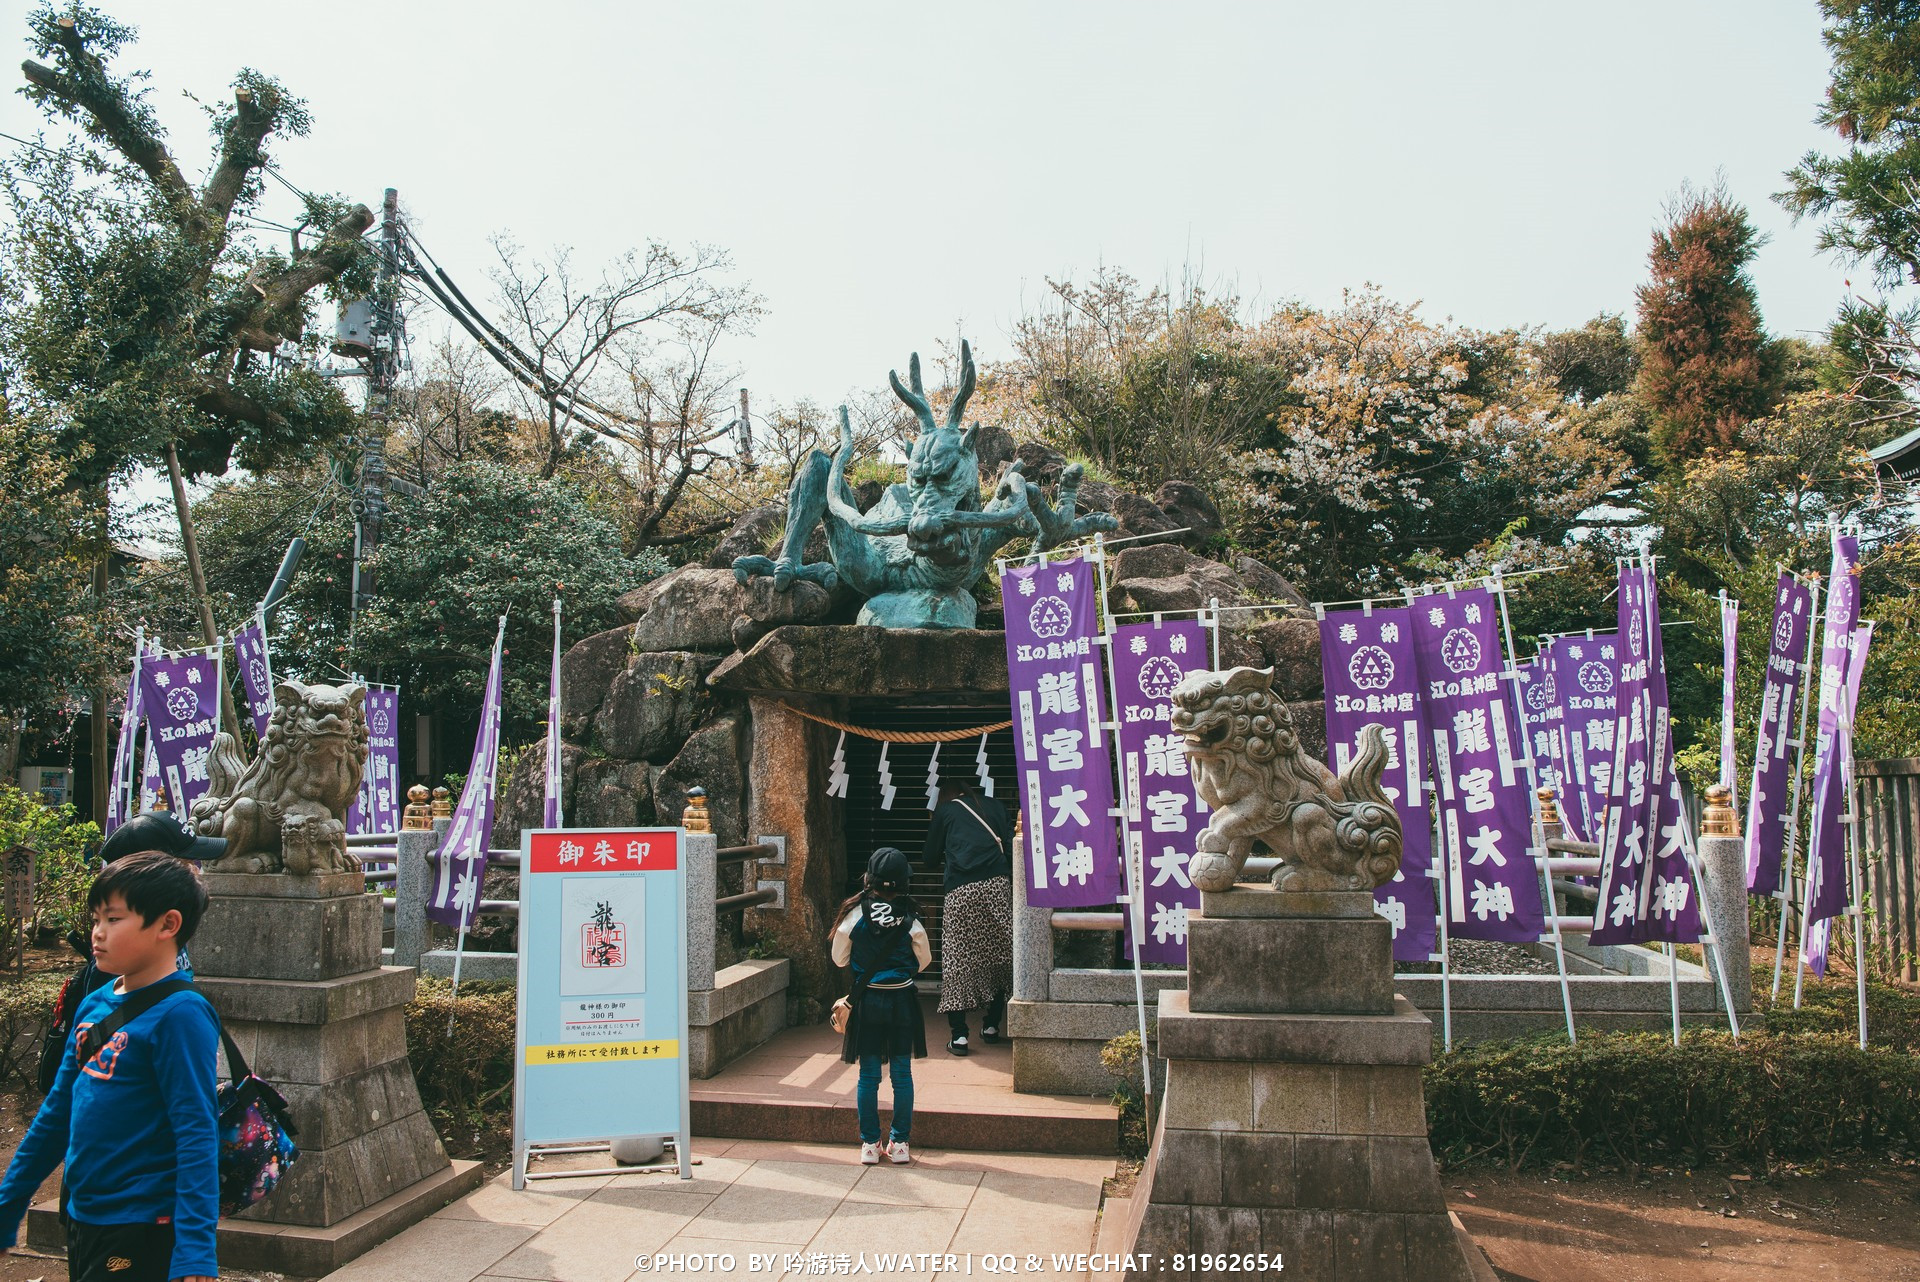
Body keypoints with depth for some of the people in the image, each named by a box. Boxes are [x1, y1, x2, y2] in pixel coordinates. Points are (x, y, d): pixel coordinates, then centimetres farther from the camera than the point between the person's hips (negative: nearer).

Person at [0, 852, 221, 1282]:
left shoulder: (180, 1015, -17)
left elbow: (197, 1137, -21)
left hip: (141, 1234, -7)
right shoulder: (95, 1004, 5)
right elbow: (57, 1113, 16)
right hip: (82, 1219, 7)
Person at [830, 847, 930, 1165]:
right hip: (903, 999, 0)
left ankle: (869, 1145, 12)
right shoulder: (910, 917, -8)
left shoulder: (855, 914, -8)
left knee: (868, 1075, 8)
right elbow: (924, 959, 5)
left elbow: (839, 958, 2)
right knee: (902, 1074, 9)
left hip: (867, 999, 0)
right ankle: (900, 1144, 13)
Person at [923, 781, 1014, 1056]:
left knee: (956, 960, 1)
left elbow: (930, 855, 20)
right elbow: (1011, 844, 9)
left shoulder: (945, 810, 17)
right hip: (997, 886, 2)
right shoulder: (993, 805, 20)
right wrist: (1011, 876, 18)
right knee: (997, 955, 12)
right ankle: (991, 1026, 17)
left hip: (961, 891, -2)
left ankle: (958, 1034, -4)